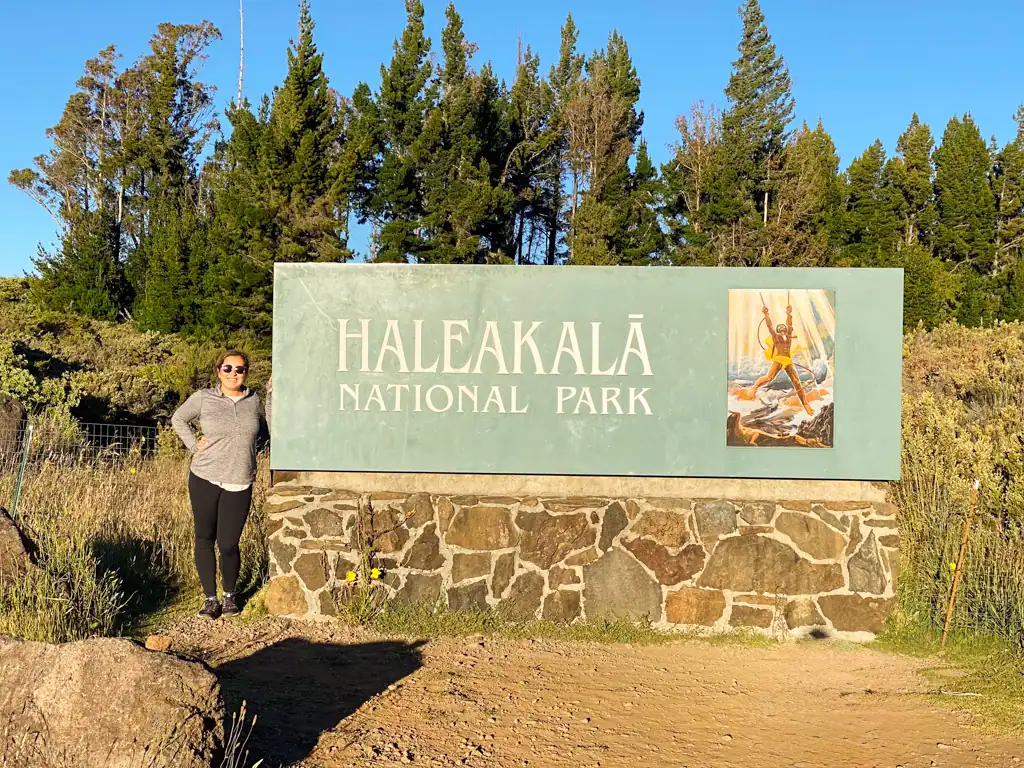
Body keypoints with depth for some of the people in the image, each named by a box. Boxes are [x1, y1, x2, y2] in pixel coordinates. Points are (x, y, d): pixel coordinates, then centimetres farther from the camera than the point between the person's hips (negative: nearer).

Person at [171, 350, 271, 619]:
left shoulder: (254, 401, 7)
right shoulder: (203, 398, 2)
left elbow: (269, 429, 7)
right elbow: (177, 419, 15)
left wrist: (273, 397, 4)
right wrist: (194, 445, 3)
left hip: (239, 485, 0)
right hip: (205, 479, 0)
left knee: (228, 544, -1)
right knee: (205, 539, 6)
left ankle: (229, 596, 21)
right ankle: (210, 598, 18)